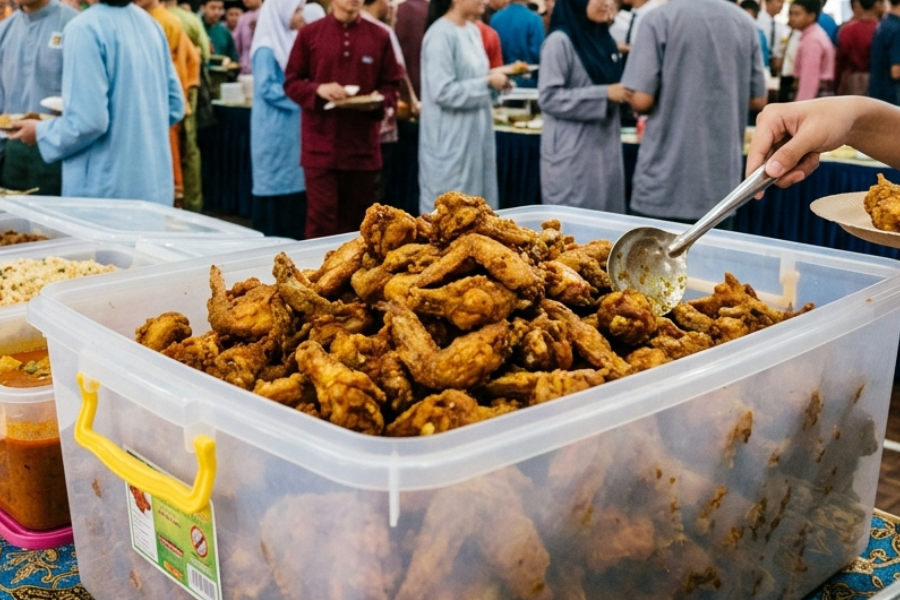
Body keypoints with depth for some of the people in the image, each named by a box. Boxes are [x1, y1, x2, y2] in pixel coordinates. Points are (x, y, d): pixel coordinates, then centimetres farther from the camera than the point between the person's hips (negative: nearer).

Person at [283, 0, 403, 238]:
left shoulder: (380, 36, 5)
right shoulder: (309, 33, 3)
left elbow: (392, 85, 9)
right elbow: (291, 82, 4)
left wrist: (379, 101, -12)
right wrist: (319, 89, -15)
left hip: (363, 145, 2)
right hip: (320, 145, -1)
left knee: (358, 220, 9)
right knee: (321, 219, -2)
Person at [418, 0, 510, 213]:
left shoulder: (473, 31, 10)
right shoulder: (441, 34, -17)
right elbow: (443, 91, -22)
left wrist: (493, 77, 2)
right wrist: (488, 82, -16)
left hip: (475, 134, 9)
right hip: (450, 140, -9)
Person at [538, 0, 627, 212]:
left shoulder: (604, 39, 12)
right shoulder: (560, 41, -11)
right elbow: (549, 98, -18)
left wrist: (625, 93, 2)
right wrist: (605, 93, -19)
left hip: (606, 149, 7)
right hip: (572, 153, -7)